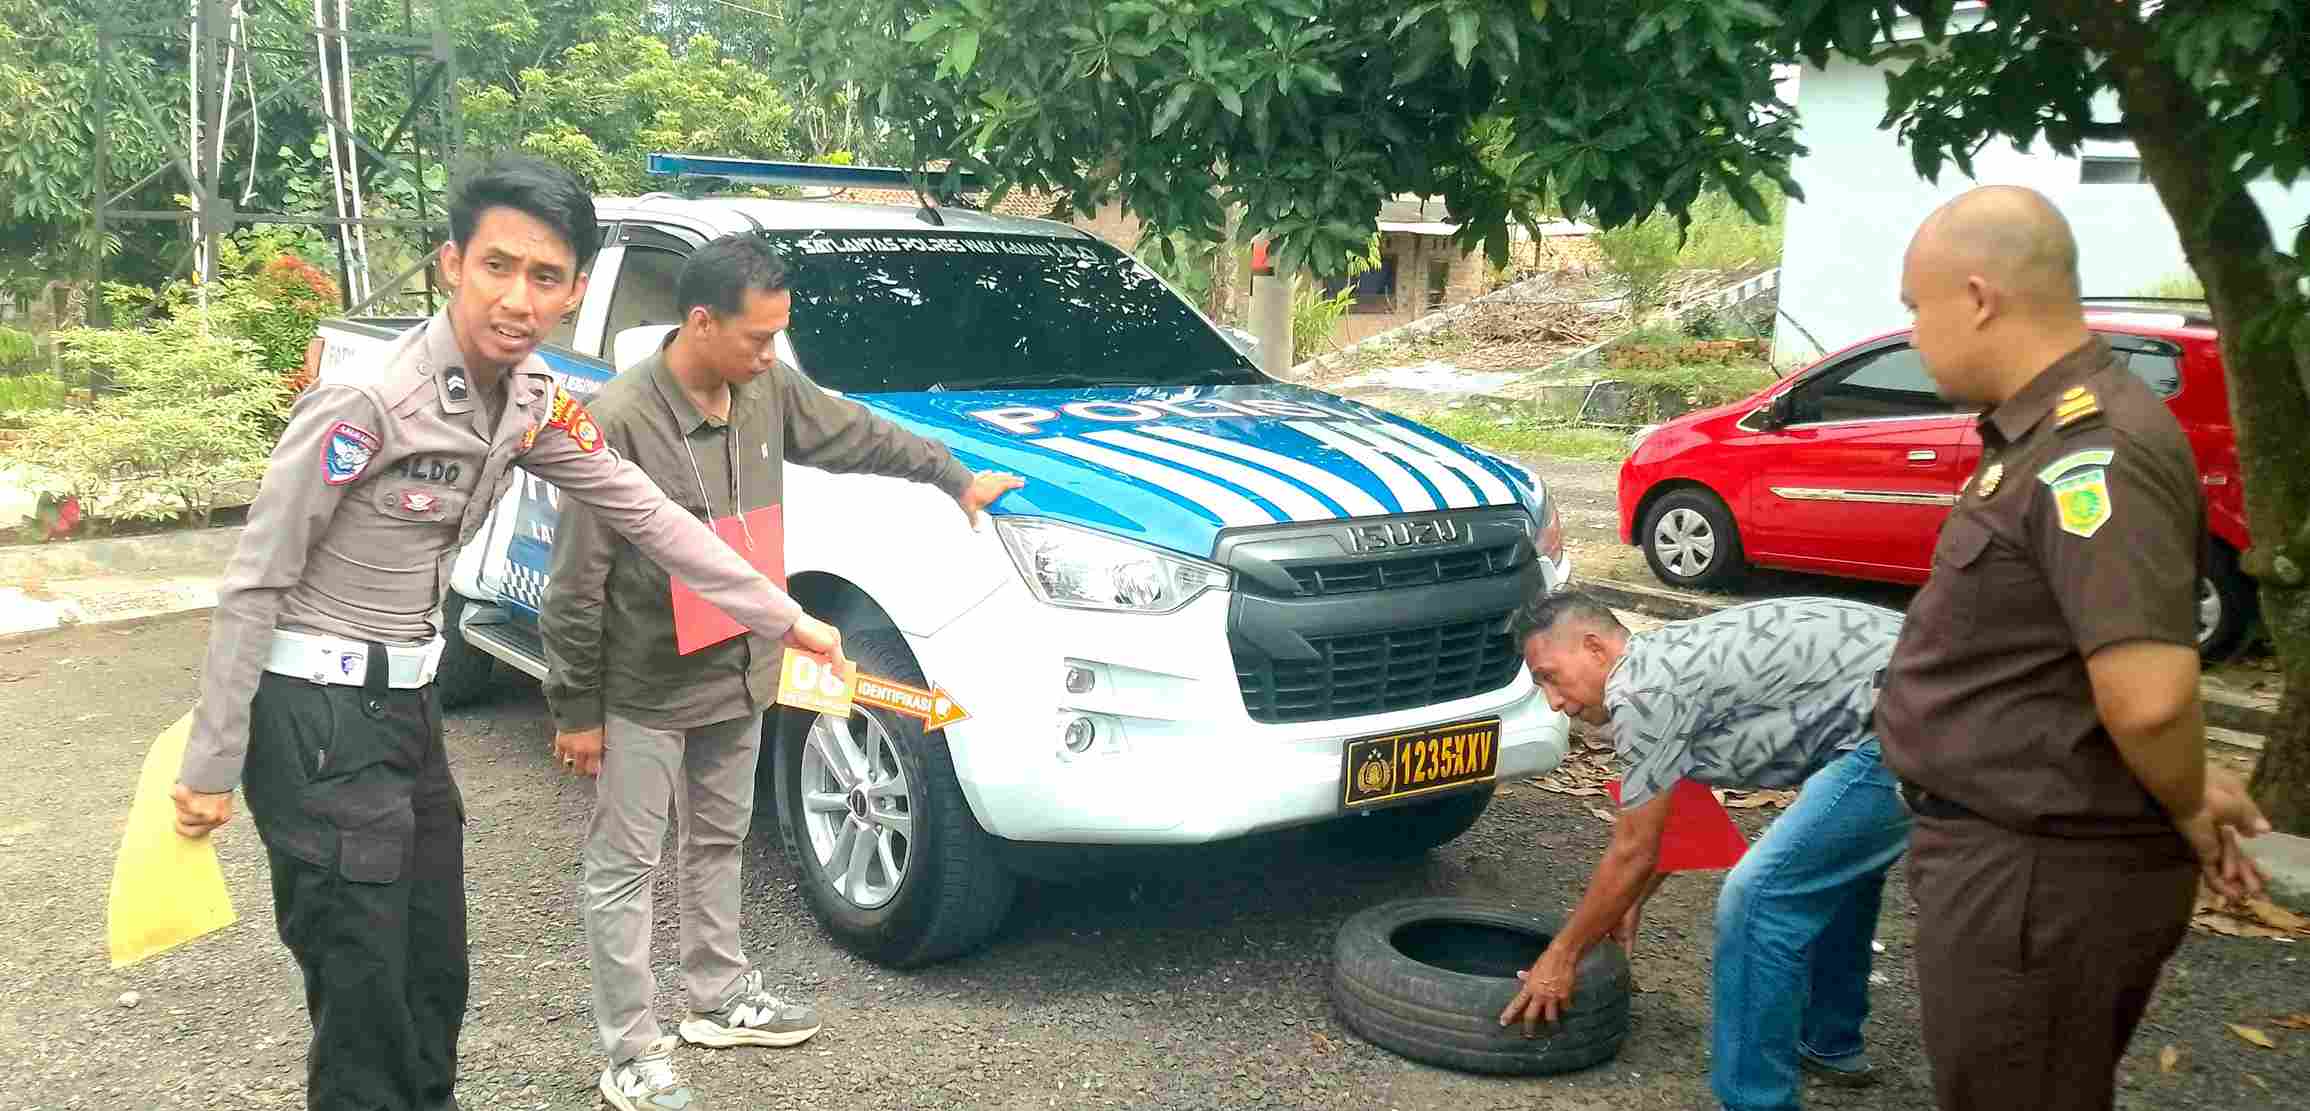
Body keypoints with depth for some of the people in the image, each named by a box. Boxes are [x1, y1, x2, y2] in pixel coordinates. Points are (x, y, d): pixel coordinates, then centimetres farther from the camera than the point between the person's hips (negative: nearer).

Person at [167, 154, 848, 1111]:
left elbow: (646, 514, 8)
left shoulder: (533, 401, 0)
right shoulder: (368, 400, -22)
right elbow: (254, 584, -17)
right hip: (317, 715, -7)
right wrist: (212, 768, -14)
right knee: (365, 998, -4)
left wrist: (784, 617, 9)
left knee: (436, 977, 15)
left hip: (408, 703, 8)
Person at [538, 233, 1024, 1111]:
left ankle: (721, 1000, 39)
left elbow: (859, 436, 15)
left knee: (718, 847, 22)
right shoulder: (620, 420, -23)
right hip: (642, 698, -7)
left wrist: (954, 478, 24)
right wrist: (575, 708, -14)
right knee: (624, 870, 6)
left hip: (737, 680, 7)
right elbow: (576, 584, -18)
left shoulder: (768, 393, -4)